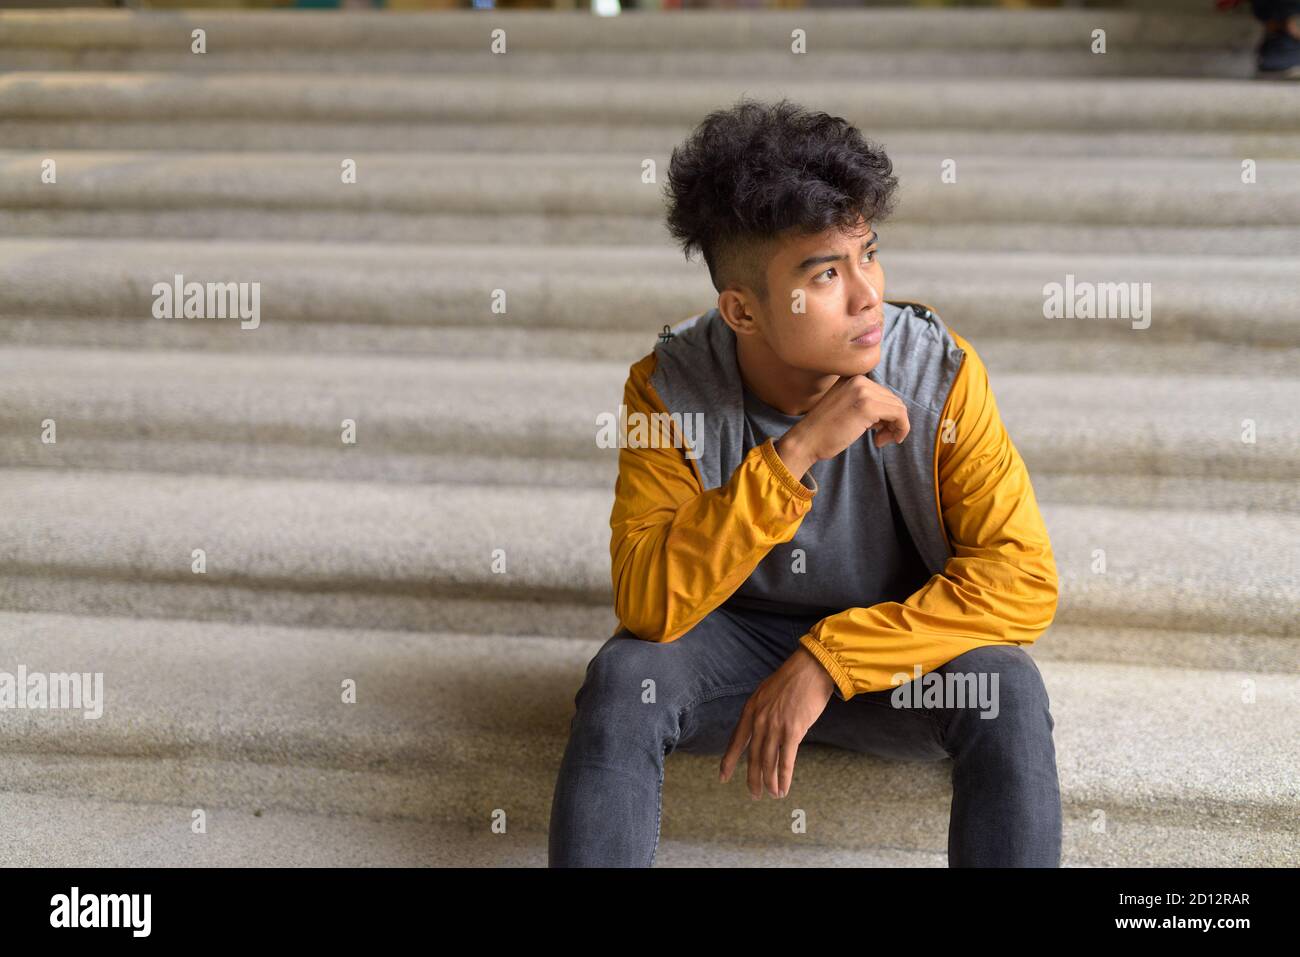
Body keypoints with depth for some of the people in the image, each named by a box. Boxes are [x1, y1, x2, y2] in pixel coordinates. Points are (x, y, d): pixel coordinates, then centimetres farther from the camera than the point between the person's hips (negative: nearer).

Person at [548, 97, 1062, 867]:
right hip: (737, 642, 0)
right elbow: (646, 607, -26)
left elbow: (1023, 579, -19)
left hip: (898, 652, 0)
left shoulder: (941, 371, -17)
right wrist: (797, 450, -36)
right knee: (626, 675, -29)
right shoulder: (670, 388, -17)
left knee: (1008, 690, -30)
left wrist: (826, 664, -26)